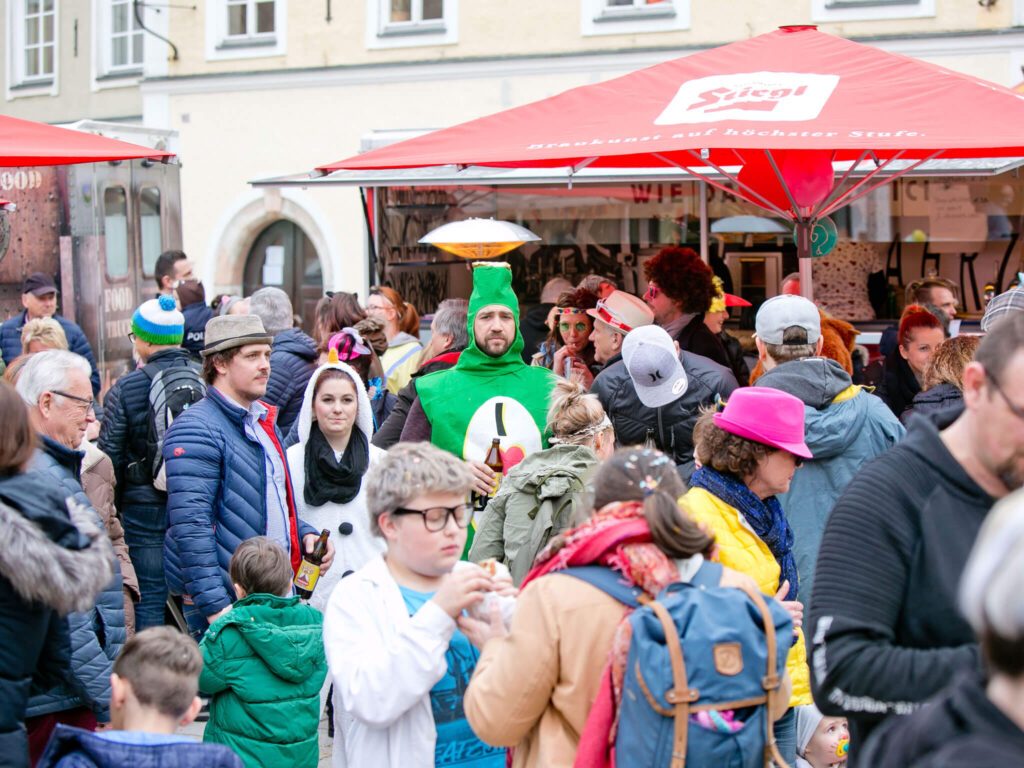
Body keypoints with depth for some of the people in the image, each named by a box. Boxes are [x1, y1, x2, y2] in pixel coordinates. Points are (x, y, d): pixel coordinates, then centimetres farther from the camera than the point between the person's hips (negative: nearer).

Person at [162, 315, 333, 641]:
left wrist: (304, 534, 10)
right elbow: (191, 526, -20)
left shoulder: (262, 420, 17)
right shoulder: (196, 429, -12)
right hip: (226, 600, -8)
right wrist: (215, 606, -24)